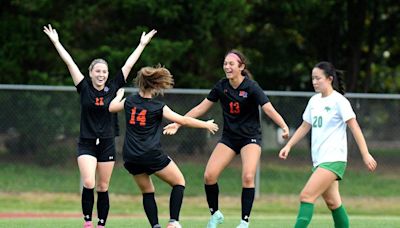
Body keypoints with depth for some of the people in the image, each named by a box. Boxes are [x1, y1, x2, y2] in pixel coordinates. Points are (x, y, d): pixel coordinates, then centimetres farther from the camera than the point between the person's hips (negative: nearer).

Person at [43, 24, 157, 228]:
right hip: (86, 144, -2)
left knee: (103, 188, 5)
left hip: (107, 144, 2)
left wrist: (142, 44, 9)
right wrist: (56, 42, -5)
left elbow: (128, 64, 5)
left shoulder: (112, 88, 2)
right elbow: (69, 62, -4)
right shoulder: (84, 88, -2)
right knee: (88, 183, -17)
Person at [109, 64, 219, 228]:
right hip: (152, 156, -5)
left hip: (131, 158, 5)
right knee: (179, 182, 11)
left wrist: (119, 96, 46)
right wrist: (206, 125, 10)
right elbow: (183, 120, -3)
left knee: (147, 192, 18)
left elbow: (112, 107, 25)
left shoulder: (129, 102, 4)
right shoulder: (158, 107, -7)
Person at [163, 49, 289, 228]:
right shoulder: (221, 86, -2)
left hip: (250, 137, -4)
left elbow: (268, 109, -23)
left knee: (248, 177, -23)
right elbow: (201, 108, 5)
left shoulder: (251, 87, -15)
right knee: (209, 175, -10)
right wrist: (178, 123, 2)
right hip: (228, 137, 4)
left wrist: (284, 126, -39)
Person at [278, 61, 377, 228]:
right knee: (332, 202, 11)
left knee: (306, 196, -18)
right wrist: (288, 146, 11)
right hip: (319, 160, 8)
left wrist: (365, 154, -16)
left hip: (333, 159, -8)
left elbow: (354, 128, -11)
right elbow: (305, 127, 21)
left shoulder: (338, 101, -9)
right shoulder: (314, 101, 12)